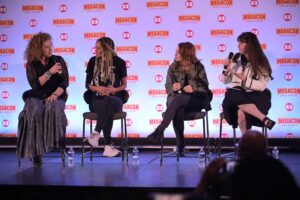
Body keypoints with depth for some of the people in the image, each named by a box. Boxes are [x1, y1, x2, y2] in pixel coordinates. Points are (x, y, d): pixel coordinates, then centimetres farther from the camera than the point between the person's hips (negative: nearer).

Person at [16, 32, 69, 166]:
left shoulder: (58, 60, 6)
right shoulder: (31, 64, 5)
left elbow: (65, 82, -1)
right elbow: (35, 84, -8)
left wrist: (54, 95, -17)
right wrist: (50, 72, -16)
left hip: (56, 96, 0)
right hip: (36, 97, 0)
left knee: (54, 109, -36)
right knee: (34, 112, -33)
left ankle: (58, 144, -25)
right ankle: (36, 151, -26)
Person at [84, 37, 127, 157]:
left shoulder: (119, 62, 4)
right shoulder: (93, 61, 9)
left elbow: (124, 85, 11)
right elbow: (87, 84, 14)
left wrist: (114, 89, -11)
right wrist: (97, 88, -8)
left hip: (115, 98, -1)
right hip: (97, 99, 1)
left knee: (108, 101, -41)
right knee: (108, 110, -37)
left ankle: (96, 133, -45)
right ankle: (108, 146, -41)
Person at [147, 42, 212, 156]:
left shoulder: (198, 67, 4)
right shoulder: (173, 67, 11)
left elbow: (205, 87, 4)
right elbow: (168, 87, 12)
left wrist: (194, 89, -15)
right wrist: (173, 88, -11)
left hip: (195, 100, -2)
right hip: (177, 100, 2)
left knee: (178, 99, -36)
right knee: (178, 111, -36)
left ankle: (159, 130, -39)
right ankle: (180, 145, -33)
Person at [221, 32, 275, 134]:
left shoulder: (261, 62, -2)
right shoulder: (236, 59, 7)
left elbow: (262, 86, -9)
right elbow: (225, 81, 14)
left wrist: (245, 79, -17)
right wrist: (227, 68, -4)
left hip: (255, 98, -4)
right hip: (238, 96, 4)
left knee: (242, 113, -37)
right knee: (230, 95, -35)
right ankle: (264, 118, -38)